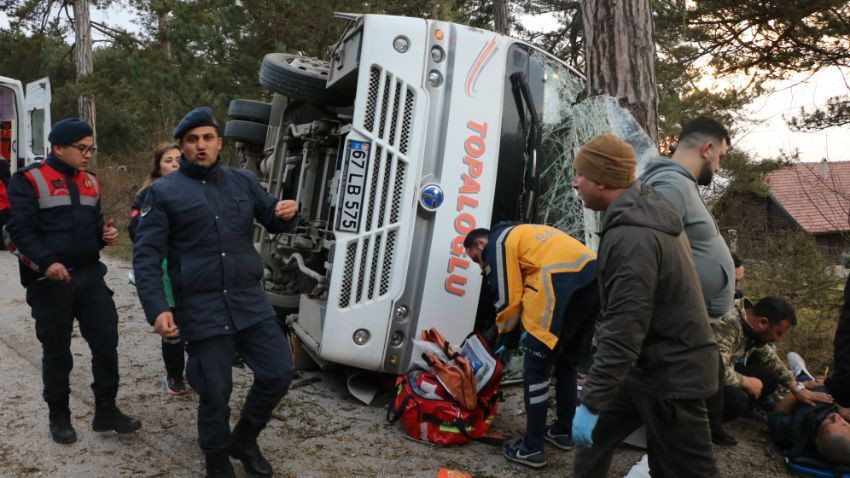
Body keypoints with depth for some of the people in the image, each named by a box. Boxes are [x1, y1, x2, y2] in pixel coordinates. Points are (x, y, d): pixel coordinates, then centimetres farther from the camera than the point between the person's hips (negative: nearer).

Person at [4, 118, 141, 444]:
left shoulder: (90, 182, 13)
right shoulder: (29, 180, -7)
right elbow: (19, 229, -15)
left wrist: (105, 233, 0)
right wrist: (47, 261, -26)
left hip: (90, 275, 5)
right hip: (49, 281, -5)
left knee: (107, 342, 2)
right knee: (57, 352, 7)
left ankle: (106, 411, 16)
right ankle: (59, 417, 24)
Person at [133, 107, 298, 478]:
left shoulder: (244, 181, 9)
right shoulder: (164, 192, -2)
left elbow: (272, 221, 20)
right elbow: (146, 255, -6)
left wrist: (285, 213, -7)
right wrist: (157, 308, -18)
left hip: (251, 302, 4)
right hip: (201, 310, -4)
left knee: (278, 372, 6)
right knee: (215, 391, 6)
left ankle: (244, 439, 33)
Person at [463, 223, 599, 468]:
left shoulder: (497, 244, 7)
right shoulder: (520, 234, 33)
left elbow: (507, 300, 2)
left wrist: (507, 338, 16)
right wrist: (531, 330, 28)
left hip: (565, 284, -9)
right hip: (594, 278, 9)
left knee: (535, 367, 1)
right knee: (566, 363, 23)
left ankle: (532, 448, 5)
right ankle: (563, 431, 34)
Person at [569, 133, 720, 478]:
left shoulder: (632, 236, -26)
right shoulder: (647, 213, 6)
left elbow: (624, 332, -29)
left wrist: (590, 401, -24)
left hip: (669, 373, -10)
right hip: (649, 363, 10)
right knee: (593, 436, 17)